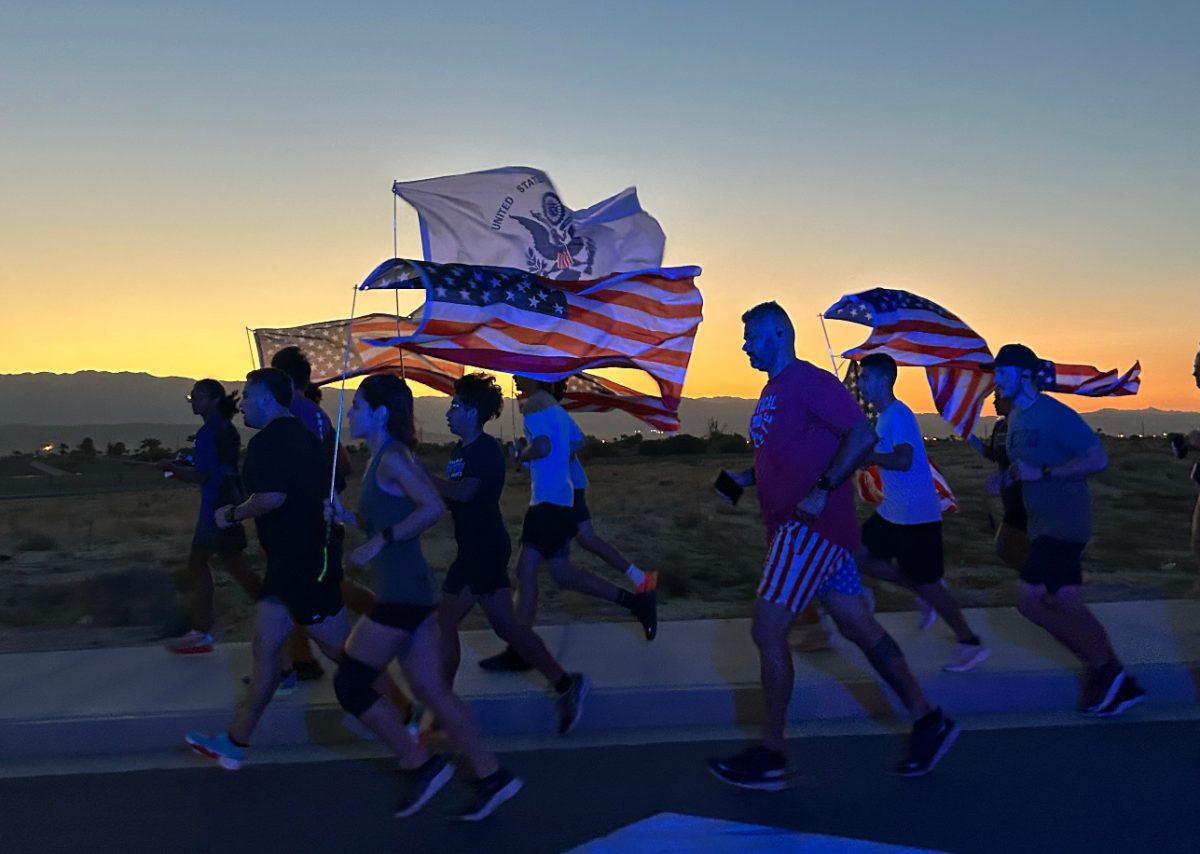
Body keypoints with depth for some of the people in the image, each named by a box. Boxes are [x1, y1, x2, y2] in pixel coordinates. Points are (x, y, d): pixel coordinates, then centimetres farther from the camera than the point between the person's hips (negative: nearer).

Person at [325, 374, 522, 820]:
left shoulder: (392, 457, -12)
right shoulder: (382, 459, 15)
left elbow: (432, 507, -24)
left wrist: (380, 541, -20)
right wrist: (345, 516, 8)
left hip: (402, 594, -9)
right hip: (409, 591, 9)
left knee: (350, 683, 0)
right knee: (431, 690, 10)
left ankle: (421, 765, 8)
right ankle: (491, 776, 13)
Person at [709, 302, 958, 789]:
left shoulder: (808, 380, -11)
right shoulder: (772, 393, 18)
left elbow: (862, 435, -18)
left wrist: (822, 492, -24)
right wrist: (746, 479, 11)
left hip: (813, 525, -10)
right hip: (796, 527, 10)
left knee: (767, 630, -10)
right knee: (858, 627, 12)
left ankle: (770, 758, 0)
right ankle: (928, 722, 22)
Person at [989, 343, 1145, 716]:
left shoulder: (1056, 414, -16)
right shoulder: (1015, 416, 11)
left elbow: (1099, 459, -20)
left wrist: (1042, 473, -24)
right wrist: (1004, 477, 4)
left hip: (1064, 523, -9)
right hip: (1042, 524, 9)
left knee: (1030, 601, -12)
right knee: (1067, 605, 8)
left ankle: (1105, 670, 5)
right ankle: (1118, 683, 20)